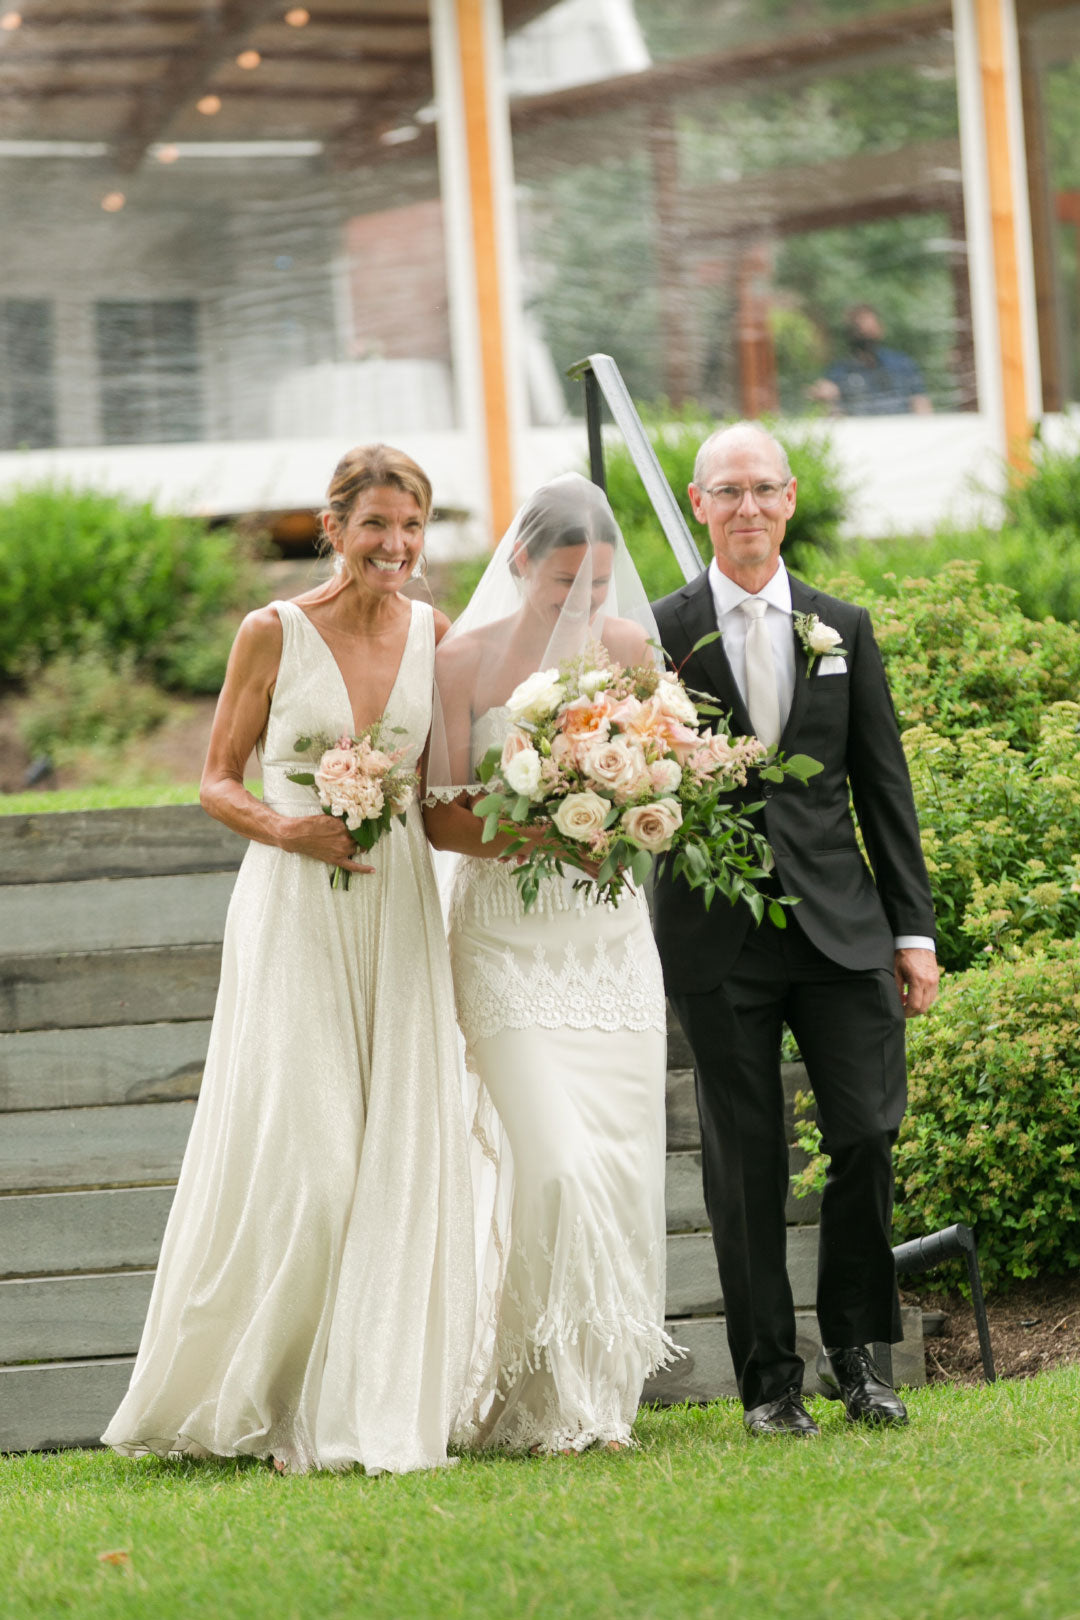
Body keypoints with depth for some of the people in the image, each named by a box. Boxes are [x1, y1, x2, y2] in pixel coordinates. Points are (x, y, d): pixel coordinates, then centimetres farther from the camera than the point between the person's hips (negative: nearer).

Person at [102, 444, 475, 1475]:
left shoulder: (431, 633, 7)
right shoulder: (274, 633, -3)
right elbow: (217, 781, 2)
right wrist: (287, 829, -16)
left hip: (398, 913, 4)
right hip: (295, 911, -4)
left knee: (396, 1156, -2)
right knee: (292, 1152, -7)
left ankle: (368, 1412, 4)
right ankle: (246, 1400, 10)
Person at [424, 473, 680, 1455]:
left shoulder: (629, 645, 6)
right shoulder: (466, 661, -5)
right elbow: (441, 817, -5)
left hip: (609, 931, 4)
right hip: (509, 935, -4)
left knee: (621, 1166, 1)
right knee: (555, 1162, -15)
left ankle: (602, 1393, 11)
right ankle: (540, 1399, -4)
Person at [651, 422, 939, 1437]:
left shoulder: (841, 628, 11)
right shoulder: (658, 634, 3)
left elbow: (884, 786, 11)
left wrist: (913, 929, 7)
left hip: (839, 923, 2)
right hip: (717, 934, -2)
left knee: (868, 1132, -7)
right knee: (745, 1165, 2)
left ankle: (852, 1353, 10)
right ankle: (770, 1381, 10)